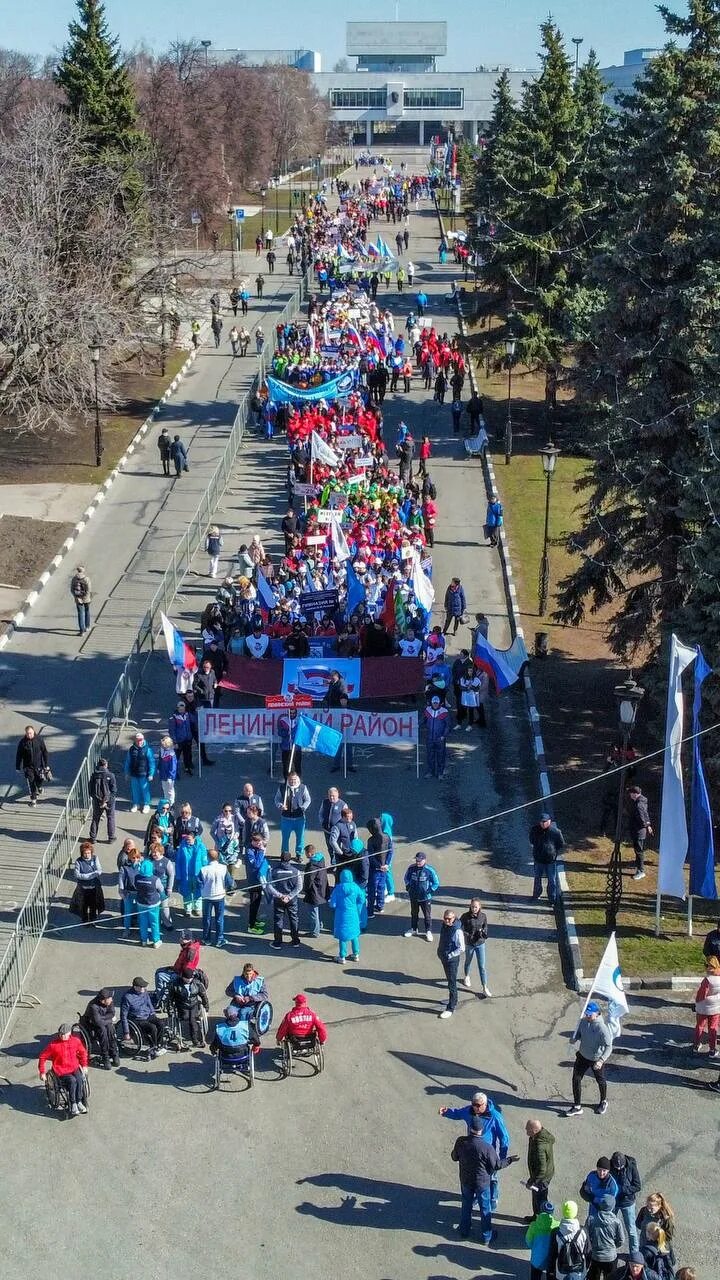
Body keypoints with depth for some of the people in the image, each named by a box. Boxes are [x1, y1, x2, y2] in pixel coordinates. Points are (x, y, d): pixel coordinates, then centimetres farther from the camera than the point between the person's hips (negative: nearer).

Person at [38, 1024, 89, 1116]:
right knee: (72, 1081, -32)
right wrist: (42, 1072, -1)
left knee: (80, 1079, -30)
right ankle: (73, 1105, -19)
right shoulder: (53, 1044, -9)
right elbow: (42, 1057, 0)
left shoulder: (76, 1041, 1)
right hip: (61, 1072, -3)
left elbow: (83, 1052, 20)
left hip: (74, 1068, 3)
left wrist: (84, 1065, 13)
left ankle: (79, 1102, -13)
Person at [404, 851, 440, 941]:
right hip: (413, 896, 4)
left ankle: (428, 932, 20)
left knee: (427, 915, 6)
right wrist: (408, 887, 3)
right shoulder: (411, 868, -8)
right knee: (414, 914, 20)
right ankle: (413, 929, 37)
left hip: (425, 897, -4)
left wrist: (430, 891, -11)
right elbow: (407, 878, 12)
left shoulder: (430, 870, -16)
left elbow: (436, 883, -6)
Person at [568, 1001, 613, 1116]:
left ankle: (603, 1102, 44)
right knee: (576, 1079, 3)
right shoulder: (583, 1021, -10)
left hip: (596, 1059, -5)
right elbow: (579, 1033, 8)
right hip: (583, 1056, 5)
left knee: (600, 1081, 18)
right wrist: (574, 1039, -16)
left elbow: (608, 1046, -31)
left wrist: (601, 1060, -43)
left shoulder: (602, 1027, -30)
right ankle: (577, 1106, 14)